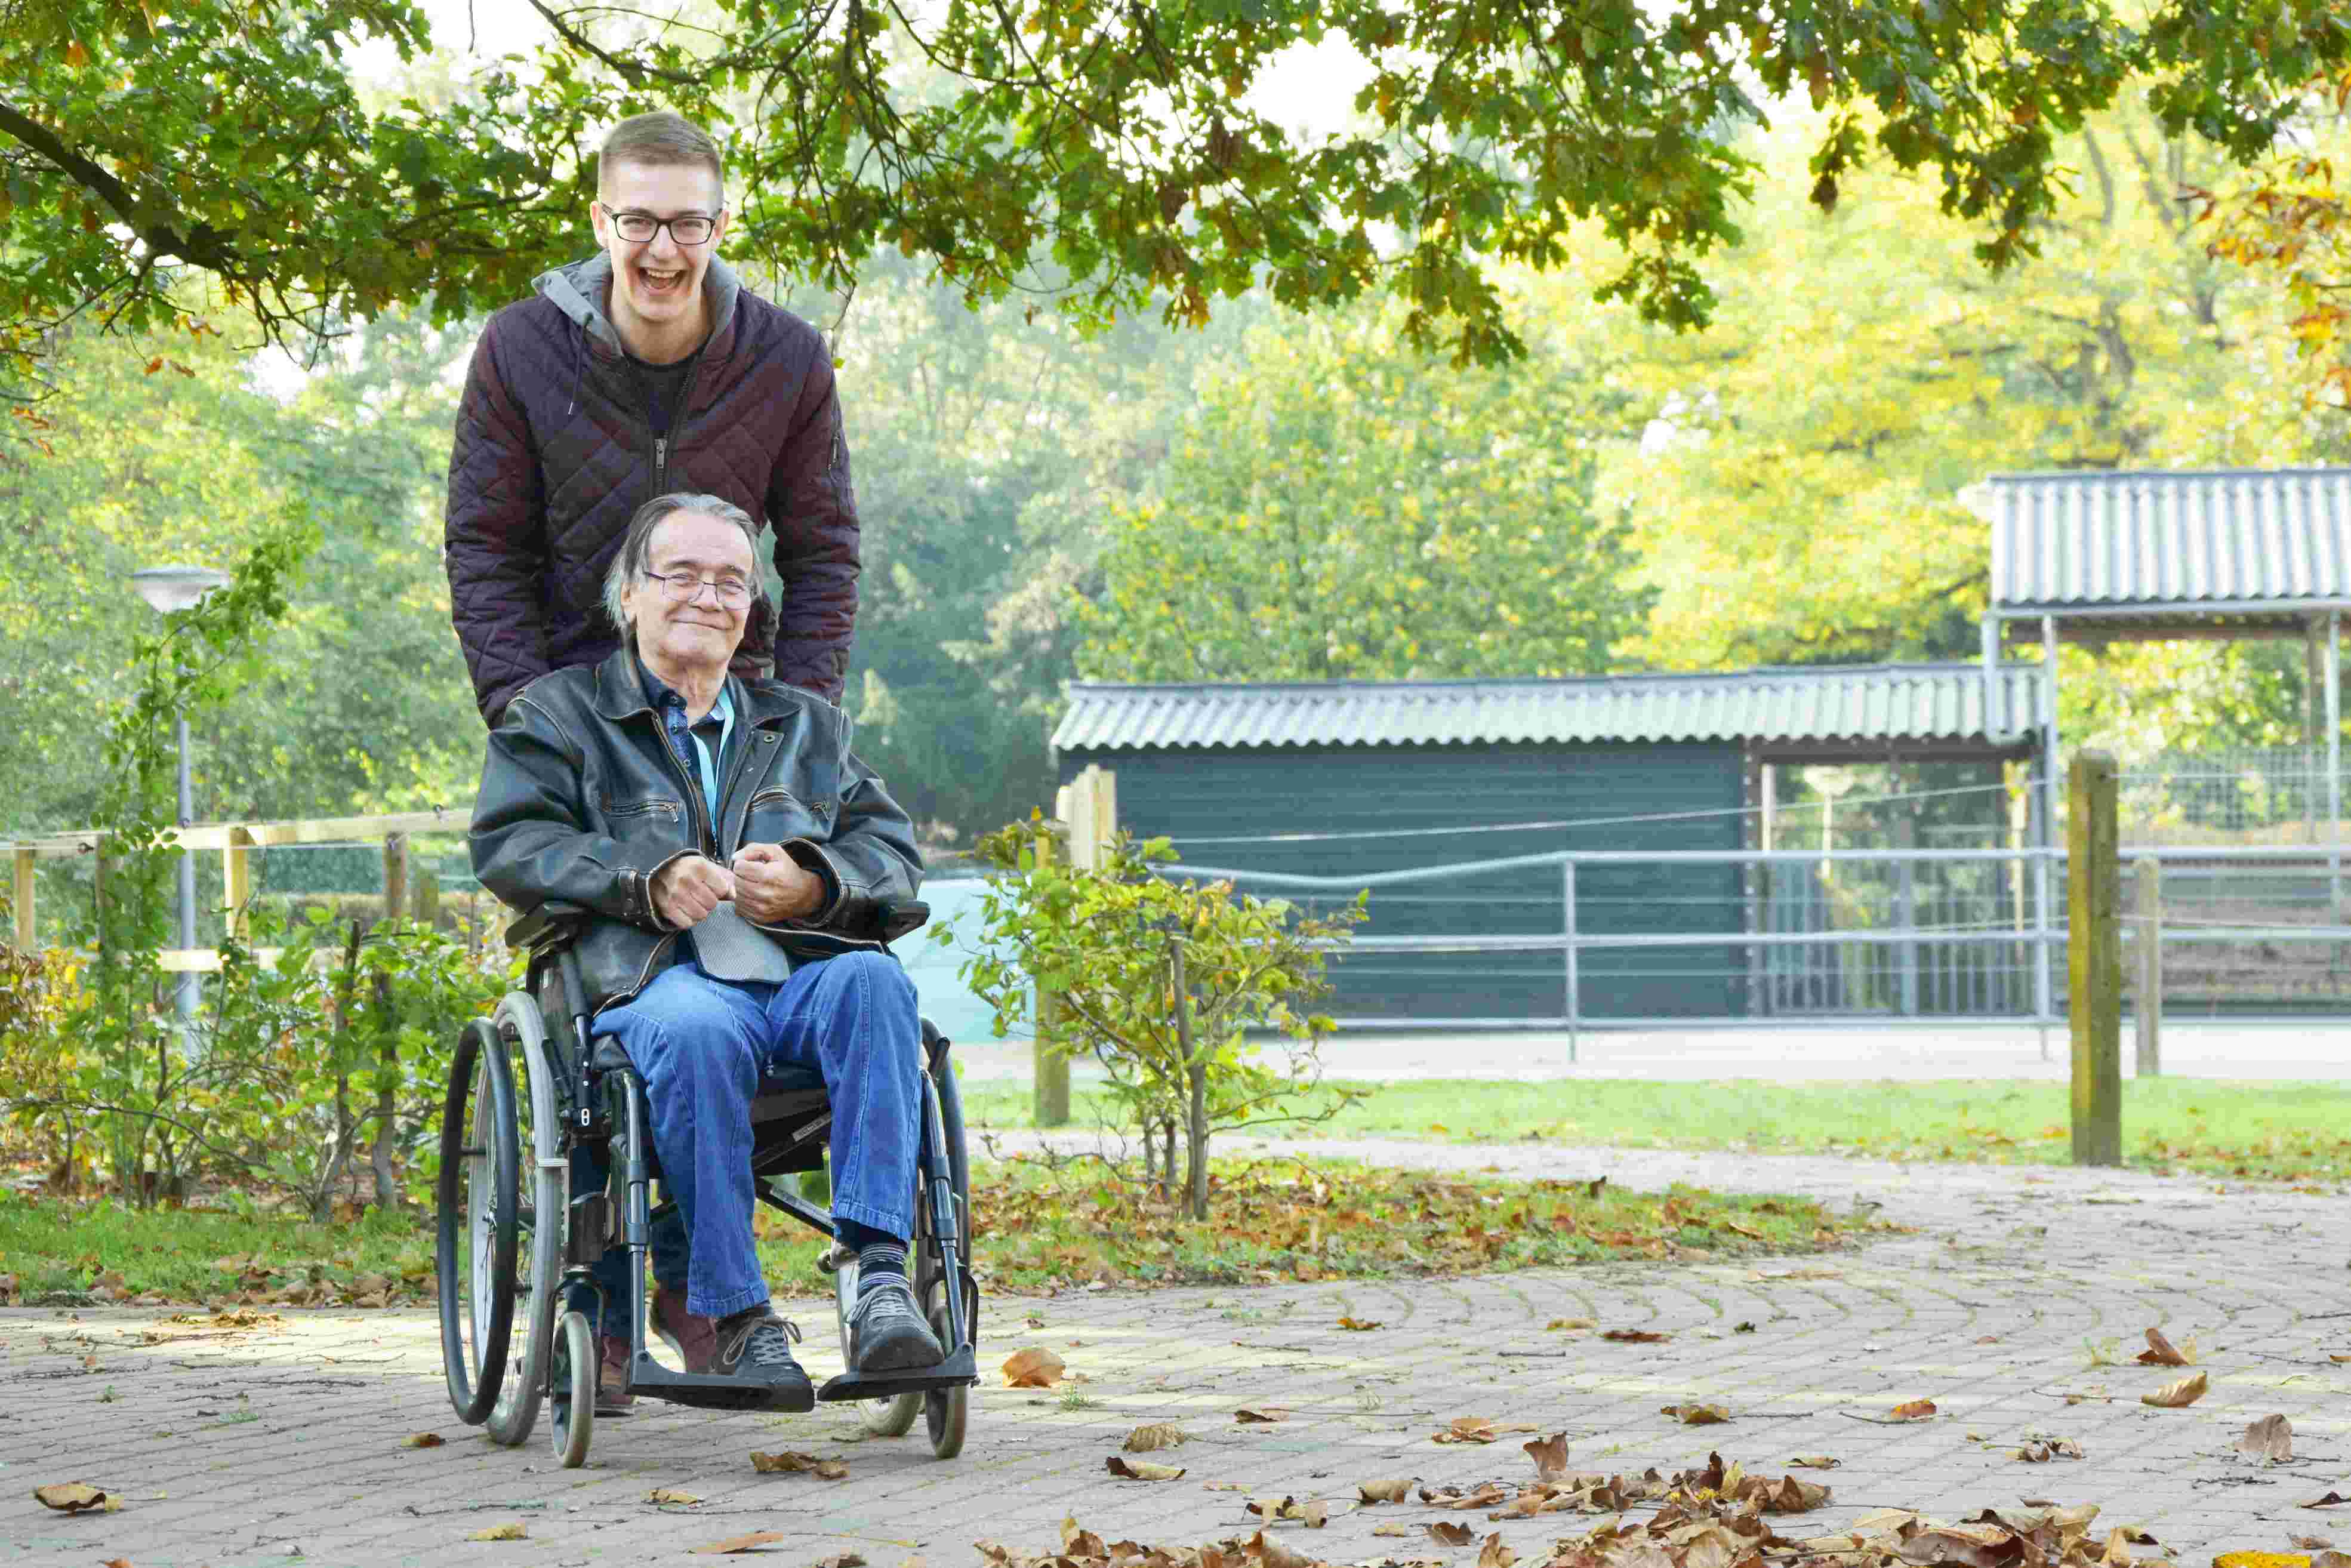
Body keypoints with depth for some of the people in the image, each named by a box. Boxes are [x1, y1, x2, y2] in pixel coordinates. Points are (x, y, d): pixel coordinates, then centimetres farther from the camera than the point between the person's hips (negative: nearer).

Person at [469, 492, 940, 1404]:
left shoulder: (804, 725, 30)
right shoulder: (558, 714, 20)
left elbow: (894, 852, 18)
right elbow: (506, 843, 3)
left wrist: (810, 884, -5)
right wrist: (647, 878, -13)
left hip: (803, 974, 3)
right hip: (657, 983, -3)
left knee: (872, 980, -33)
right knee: (697, 1029, -39)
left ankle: (880, 1273, -41)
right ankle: (731, 1314, -34)